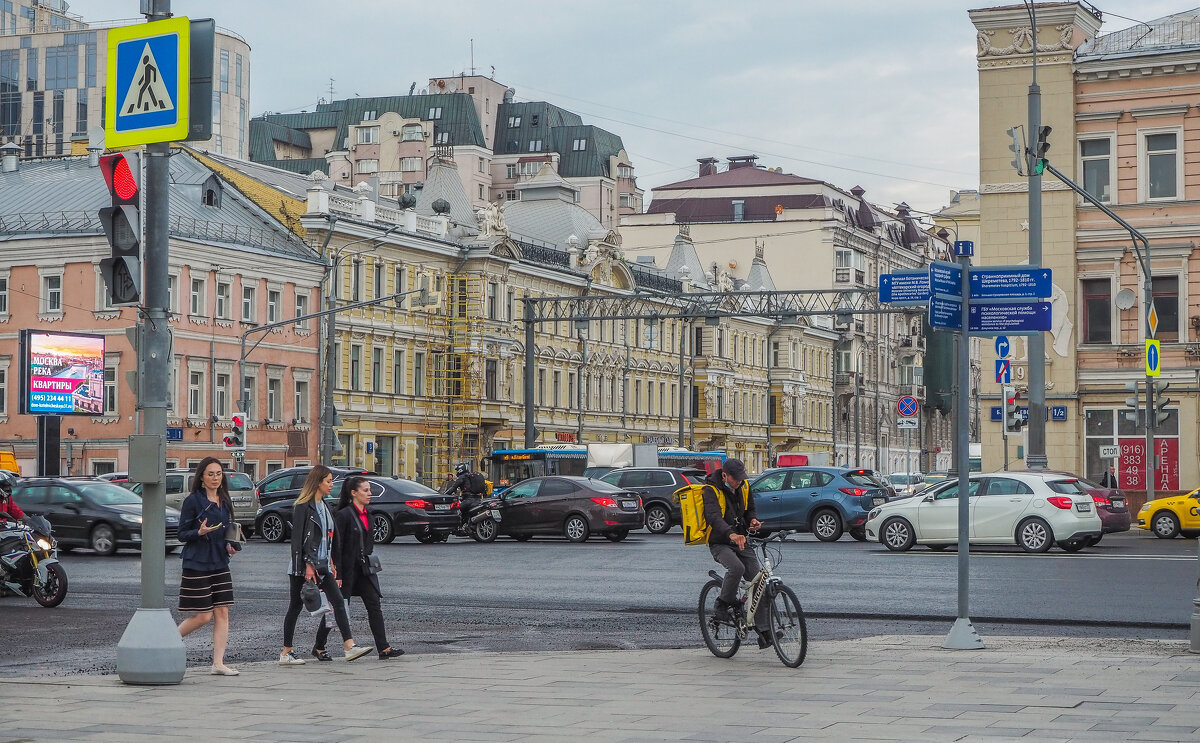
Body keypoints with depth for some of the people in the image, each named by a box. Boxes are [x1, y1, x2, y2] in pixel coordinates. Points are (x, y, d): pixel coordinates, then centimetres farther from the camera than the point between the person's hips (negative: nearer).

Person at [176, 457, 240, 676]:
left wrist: (230, 546, 3)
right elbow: (182, 534, -7)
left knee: (222, 613, 0)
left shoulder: (224, 502, 12)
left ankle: (218, 663, 1)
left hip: (220, 564, 6)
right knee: (203, 616, -5)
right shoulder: (193, 501, -7)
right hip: (197, 565, -6)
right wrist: (200, 532, -26)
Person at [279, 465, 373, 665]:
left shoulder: (323, 506, 15)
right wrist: (308, 565, -20)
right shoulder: (303, 507, -11)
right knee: (296, 606, 1)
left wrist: (331, 562, 16)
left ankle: (349, 646, -10)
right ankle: (286, 652, 9)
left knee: (338, 602, -3)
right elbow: (298, 539, -16)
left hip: (322, 565, 8)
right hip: (303, 566, -8)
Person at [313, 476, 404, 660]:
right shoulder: (344, 515, -14)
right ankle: (319, 648, 17)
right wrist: (337, 575, -18)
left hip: (364, 569, 7)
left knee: (374, 605, 0)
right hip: (347, 569, -7)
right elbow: (337, 546, -16)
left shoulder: (366, 514, 10)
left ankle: (384, 648, -2)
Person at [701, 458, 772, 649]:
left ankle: (763, 632, -2)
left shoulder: (744, 487, 6)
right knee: (736, 567, -34)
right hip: (720, 543, -6)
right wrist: (731, 534, -48)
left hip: (741, 541, 6)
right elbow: (714, 517, -30)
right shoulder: (712, 490, -14)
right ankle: (722, 606, -11)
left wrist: (753, 519, -4)